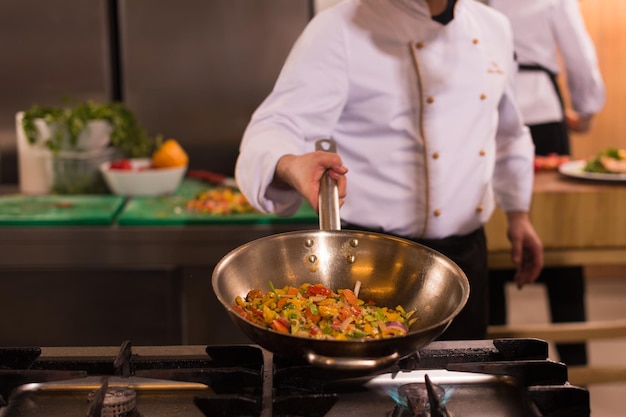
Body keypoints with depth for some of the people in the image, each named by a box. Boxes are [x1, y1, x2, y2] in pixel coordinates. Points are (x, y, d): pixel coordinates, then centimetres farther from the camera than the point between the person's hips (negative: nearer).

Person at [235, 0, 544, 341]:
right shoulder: (341, 28, -13)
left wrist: (518, 212, 21)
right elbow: (276, 127, -21)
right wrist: (290, 166, -42)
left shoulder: (493, 28, 9)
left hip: (467, 250, 6)